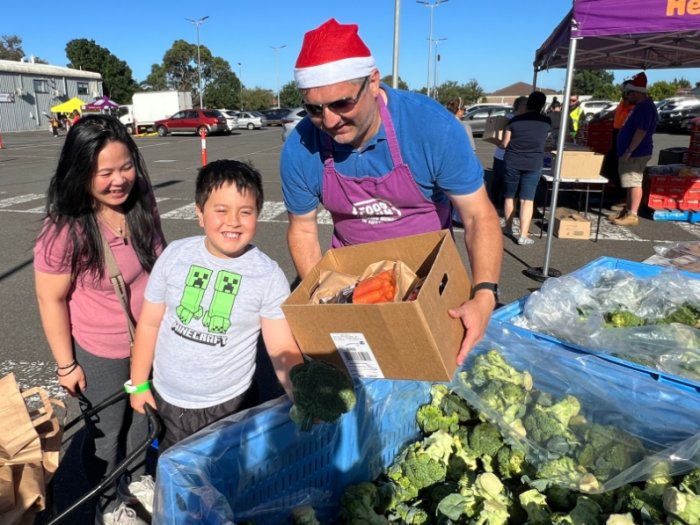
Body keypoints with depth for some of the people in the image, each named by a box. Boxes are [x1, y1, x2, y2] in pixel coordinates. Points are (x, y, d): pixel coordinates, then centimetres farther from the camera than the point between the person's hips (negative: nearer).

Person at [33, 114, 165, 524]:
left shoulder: (142, 206, -11)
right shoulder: (66, 230, -26)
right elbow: (52, 300, -16)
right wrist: (66, 364, -10)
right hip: (100, 354, -4)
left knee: (144, 418, 26)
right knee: (106, 433, 20)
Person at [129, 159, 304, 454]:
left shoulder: (269, 275, -16)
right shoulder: (175, 255, -10)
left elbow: (283, 349, -16)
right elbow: (149, 323, 0)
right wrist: (139, 384, 5)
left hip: (229, 405, -2)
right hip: (166, 399, 3)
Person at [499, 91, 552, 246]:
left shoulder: (514, 120, -4)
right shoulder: (546, 121, 1)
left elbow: (504, 144, -3)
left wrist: (500, 144, 19)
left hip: (512, 162, 0)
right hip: (534, 164, 0)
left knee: (510, 196, 15)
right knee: (528, 200, 0)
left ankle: (508, 228, 26)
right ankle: (523, 236, -5)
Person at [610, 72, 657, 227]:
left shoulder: (645, 107, -16)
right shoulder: (640, 106, 17)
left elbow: (641, 131, -24)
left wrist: (629, 151, -24)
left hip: (636, 154, -10)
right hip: (632, 153, 10)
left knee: (634, 183, -9)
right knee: (631, 183, 15)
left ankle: (632, 215, -8)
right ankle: (627, 210, 22)